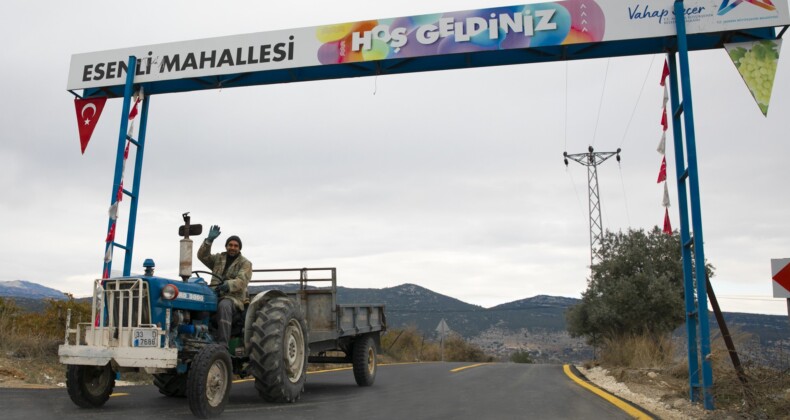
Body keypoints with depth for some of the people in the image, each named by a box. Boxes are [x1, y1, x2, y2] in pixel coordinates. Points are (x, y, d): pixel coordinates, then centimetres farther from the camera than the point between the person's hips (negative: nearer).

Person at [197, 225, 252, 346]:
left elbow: (241, 281, -11)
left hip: (233, 297, -4)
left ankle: (222, 344, -41)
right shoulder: (218, 259, 18)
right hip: (214, 295, 4)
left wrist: (227, 285, -31)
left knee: (223, 306, -38)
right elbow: (202, 256, 2)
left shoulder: (245, 263, 5)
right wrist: (209, 240, -11)